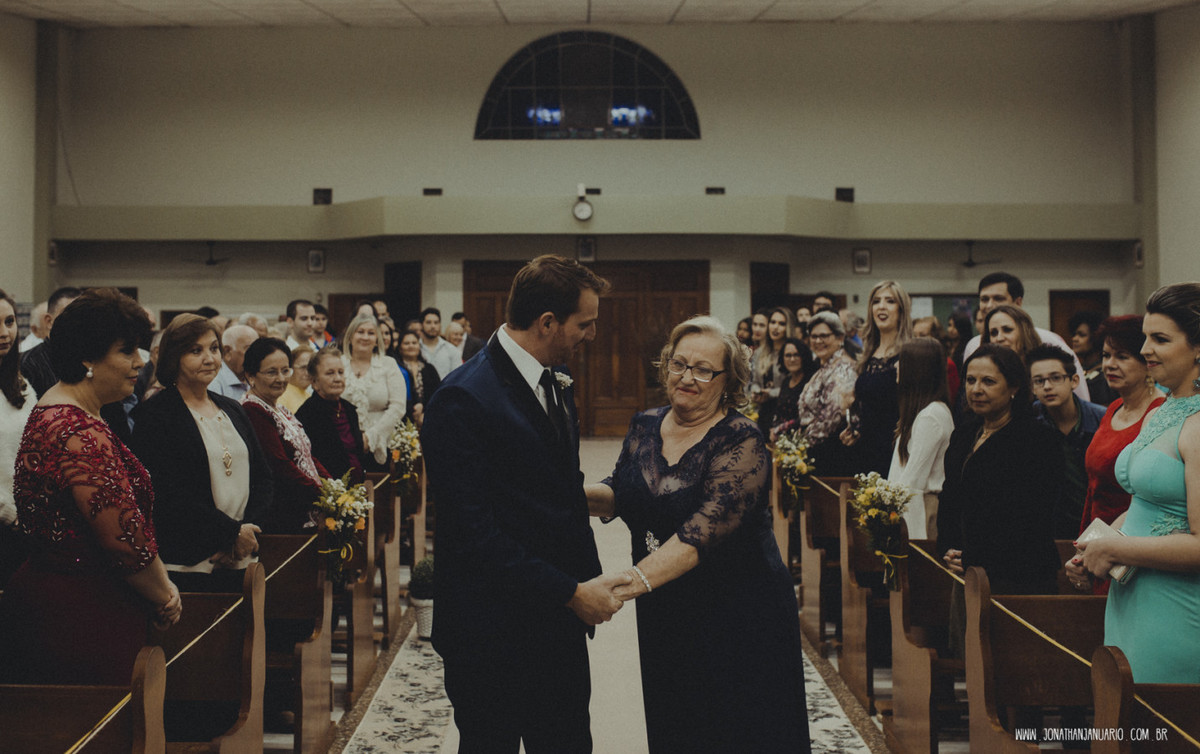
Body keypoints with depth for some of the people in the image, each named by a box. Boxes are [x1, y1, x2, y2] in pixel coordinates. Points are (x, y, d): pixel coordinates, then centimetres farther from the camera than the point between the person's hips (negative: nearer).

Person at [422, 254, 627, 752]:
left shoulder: (556, 383, 10)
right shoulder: (463, 400, -18)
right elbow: (474, 530, -22)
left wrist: (590, 581, 5)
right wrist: (571, 592, -20)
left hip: (560, 627, 8)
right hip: (492, 637, -8)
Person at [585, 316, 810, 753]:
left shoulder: (741, 441, -16)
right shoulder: (645, 427, 3)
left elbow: (707, 527, -28)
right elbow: (618, 498, 11)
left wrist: (638, 579, -38)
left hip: (738, 616, -5)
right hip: (664, 615, 5)